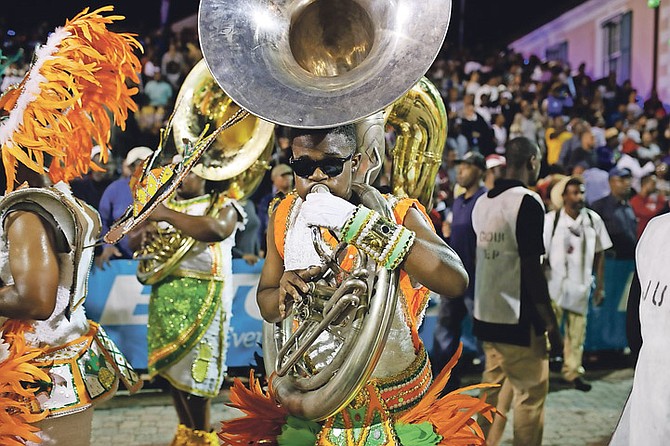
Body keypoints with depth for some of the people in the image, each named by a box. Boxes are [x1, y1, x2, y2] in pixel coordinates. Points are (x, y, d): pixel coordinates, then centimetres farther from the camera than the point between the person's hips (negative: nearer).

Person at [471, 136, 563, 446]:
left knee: (495, 390, 15)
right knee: (531, 395, 3)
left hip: (486, 316, 7)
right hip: (518, 319, -7)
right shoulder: (528, 202, -15)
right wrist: (552, 326, -14)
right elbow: (531, 270, -18)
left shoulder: (482, 202, 7)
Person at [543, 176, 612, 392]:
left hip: (581, 285, 3)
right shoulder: (551, 220, -8)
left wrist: (600, 286, 6)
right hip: (554, 284, -3)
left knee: (577, 332, 10)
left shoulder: (593, 220, 0)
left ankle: (573, 372, 23)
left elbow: (598, 255, 6)